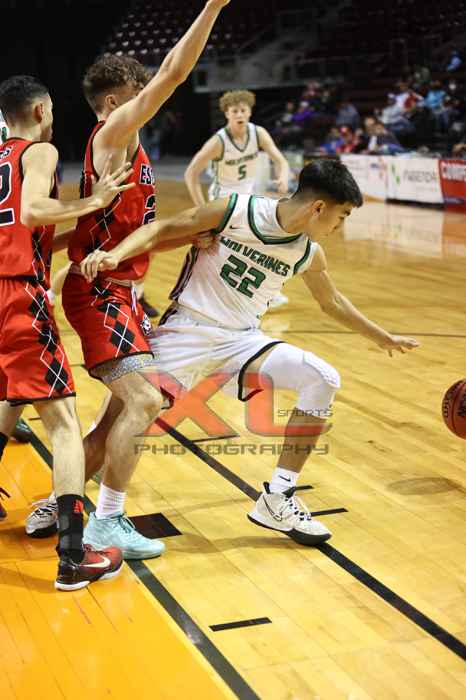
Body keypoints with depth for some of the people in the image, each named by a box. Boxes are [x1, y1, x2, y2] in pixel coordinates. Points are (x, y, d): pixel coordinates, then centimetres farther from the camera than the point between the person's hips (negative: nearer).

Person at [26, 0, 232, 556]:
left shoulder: (126, 147, 18)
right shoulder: (113, 132, -9)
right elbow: (173, 74, -20)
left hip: (115, 292, 10)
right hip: (100, 291, -10)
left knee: (125, 410, 13)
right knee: (143, 400, -17)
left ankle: (54, 507, 23)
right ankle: (106, 522, -5)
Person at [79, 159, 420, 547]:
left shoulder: (308, 253, 2)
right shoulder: (236, 210, -13)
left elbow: (333, 302, 21)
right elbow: (163, 228, -10)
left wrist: (383, 337, 30)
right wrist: (115, 254, -27)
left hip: (241, 341, 5)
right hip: (188, 330, -4)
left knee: (323, 379, -15)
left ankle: (277, 501, -7)